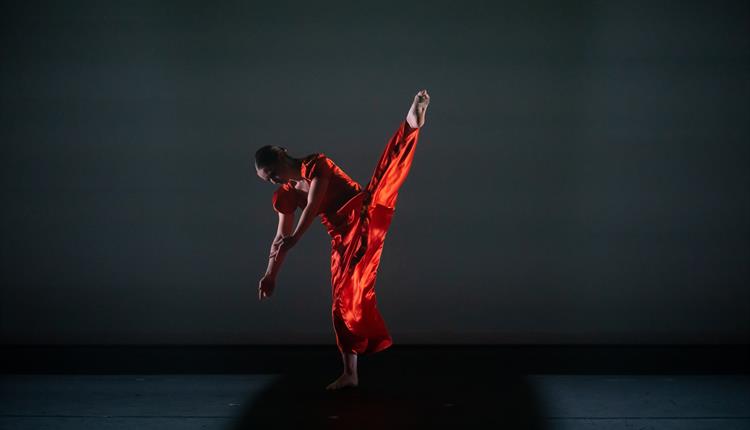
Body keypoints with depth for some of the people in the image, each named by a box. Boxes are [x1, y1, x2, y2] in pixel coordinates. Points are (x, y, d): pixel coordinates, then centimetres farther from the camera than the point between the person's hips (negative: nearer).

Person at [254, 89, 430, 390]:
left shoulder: (315, 164, -3)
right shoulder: (284, 197, 14)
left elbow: (313, 205, -17)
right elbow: (280, 239, 21)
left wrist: (295, 238, -26)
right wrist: (270, 275, 22)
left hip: (364, 213, -5)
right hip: (343, 240, 5)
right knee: (344, 299, 5)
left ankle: (412, 122, -53)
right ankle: (350, 373, 14)